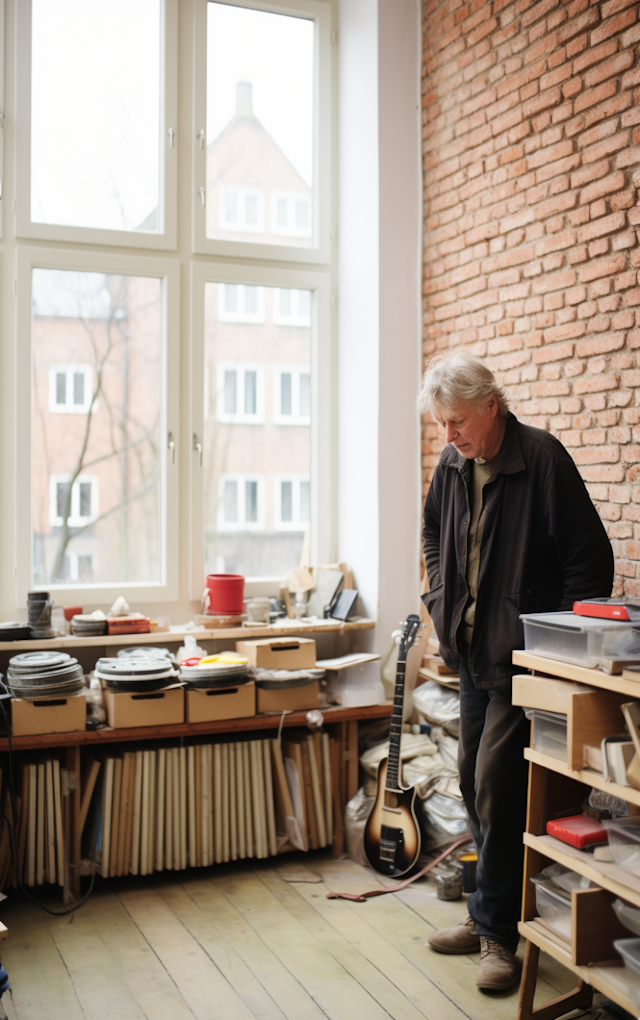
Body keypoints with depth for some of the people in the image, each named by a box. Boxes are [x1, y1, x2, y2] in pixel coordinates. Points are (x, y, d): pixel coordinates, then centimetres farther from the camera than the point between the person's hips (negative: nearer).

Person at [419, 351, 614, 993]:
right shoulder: (452, 466, 5)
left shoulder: (542, 459, -16)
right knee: (474, 781, 13)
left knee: (496, 781, -7)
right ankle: (491, 914, 29)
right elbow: (434, 538, 23)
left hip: (522, 656, -7)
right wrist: (441, 604, 12)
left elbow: (592, 561, -14)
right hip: (472, 651, 7)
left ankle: (496, 929, 10)